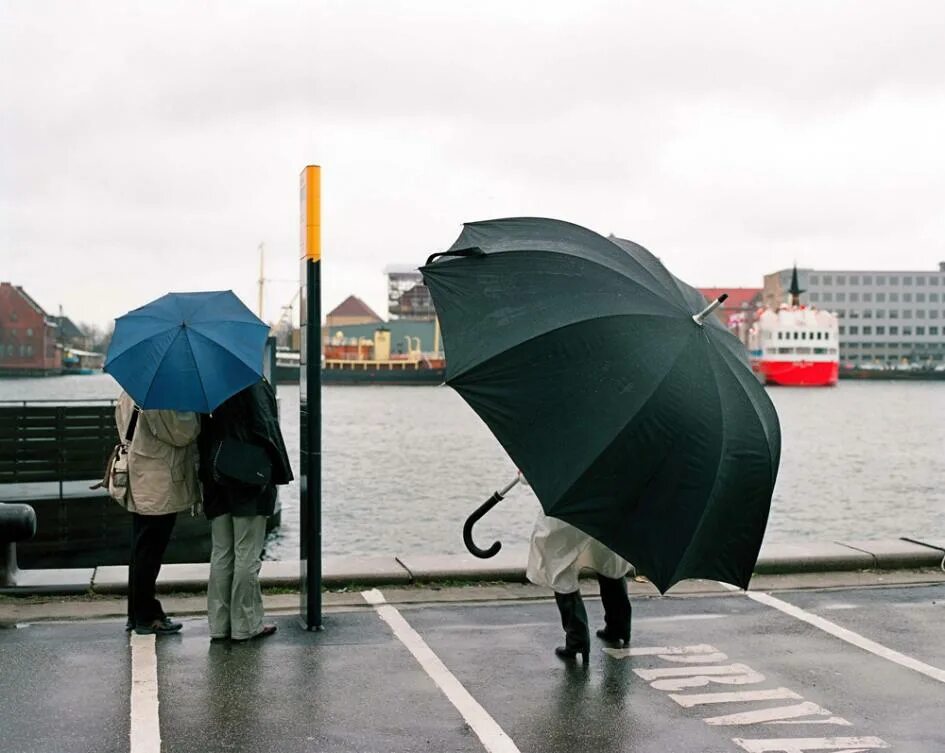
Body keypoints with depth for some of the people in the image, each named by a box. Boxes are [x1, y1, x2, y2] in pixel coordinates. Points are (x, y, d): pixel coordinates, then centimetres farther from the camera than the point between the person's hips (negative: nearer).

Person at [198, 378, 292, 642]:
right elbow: (266, 430, -16)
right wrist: (278, 470, -8)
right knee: (247, 555, 1)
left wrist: (207, 475, 14)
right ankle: (246, 625, 8)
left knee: (221, 553, 12)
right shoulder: (255, 386, -13)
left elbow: (202, 434, 9)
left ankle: (219, 623, 16)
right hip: (249, 480, -6)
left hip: (216, 480, 6)